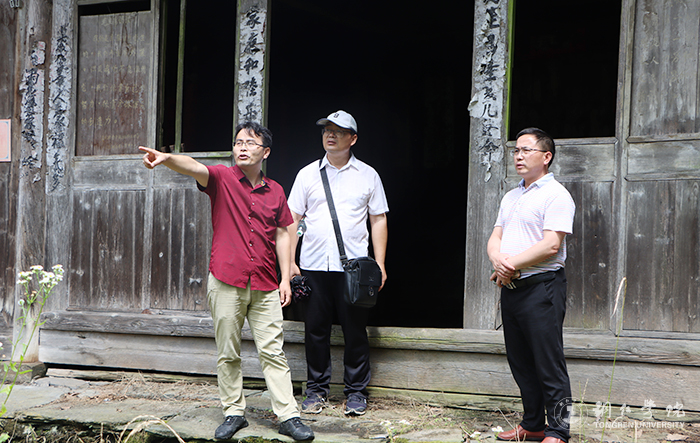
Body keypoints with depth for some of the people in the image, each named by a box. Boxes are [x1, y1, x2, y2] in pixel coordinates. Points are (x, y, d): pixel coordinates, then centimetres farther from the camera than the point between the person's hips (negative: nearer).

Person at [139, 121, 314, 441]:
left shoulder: (275, 191, 11)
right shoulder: (222, 178, 1)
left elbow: (281, 235, 15)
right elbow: (193, 167, -20)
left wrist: (285, 278, 8)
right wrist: (167, 158, -41)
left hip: (264, 287, 2)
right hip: (225, 282, -1)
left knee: (273, 352, 2)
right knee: (227, 353, 6)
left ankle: (288, 416, 6)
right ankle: (233, 413, 18)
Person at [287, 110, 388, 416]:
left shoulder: (367, 175, 9)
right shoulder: (308, 174, 11)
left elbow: (379, 220, 8)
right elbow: (292, 220, 11)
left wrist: (380, 264, 0)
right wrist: (289, 262, 2)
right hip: (313, 265, 1)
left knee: (355, 330, 0)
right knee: (315, 328, 4)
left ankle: (356, 392, 13)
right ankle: (316, 390, 17)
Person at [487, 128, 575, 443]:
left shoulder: (556, 195, -7)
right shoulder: (511, 197, 19)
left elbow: (551, 245, -17)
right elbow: (495, 238, 15)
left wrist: (512, 264, -12)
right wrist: (499, 260, -7)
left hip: (542, 287, -8)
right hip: (510, 287, 8)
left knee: (549, 364, -6)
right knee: (521, 362, 13)